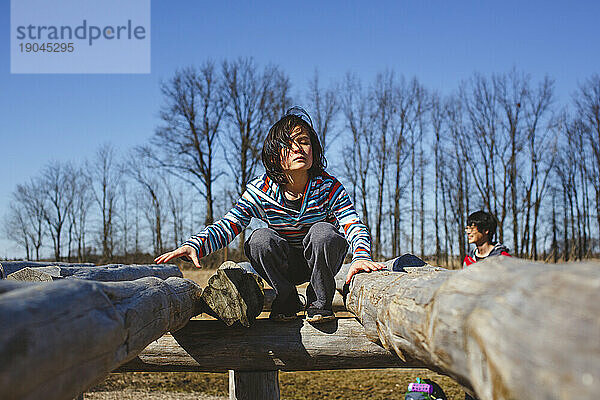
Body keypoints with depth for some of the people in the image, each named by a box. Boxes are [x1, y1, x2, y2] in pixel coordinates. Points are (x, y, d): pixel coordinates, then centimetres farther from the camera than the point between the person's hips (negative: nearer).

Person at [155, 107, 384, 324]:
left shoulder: (328, 188, -17)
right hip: (285, 266, 1)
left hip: (321, 260, -1)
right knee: (260, 239, -30)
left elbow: (354, 225, -27)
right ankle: (287, 301, -6)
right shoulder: (260, 191, -15)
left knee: (323, 231, -33)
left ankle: (319, 301, -11)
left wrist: (361, 257, -49)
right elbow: (228, 225, -21)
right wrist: (194, 245, -41)